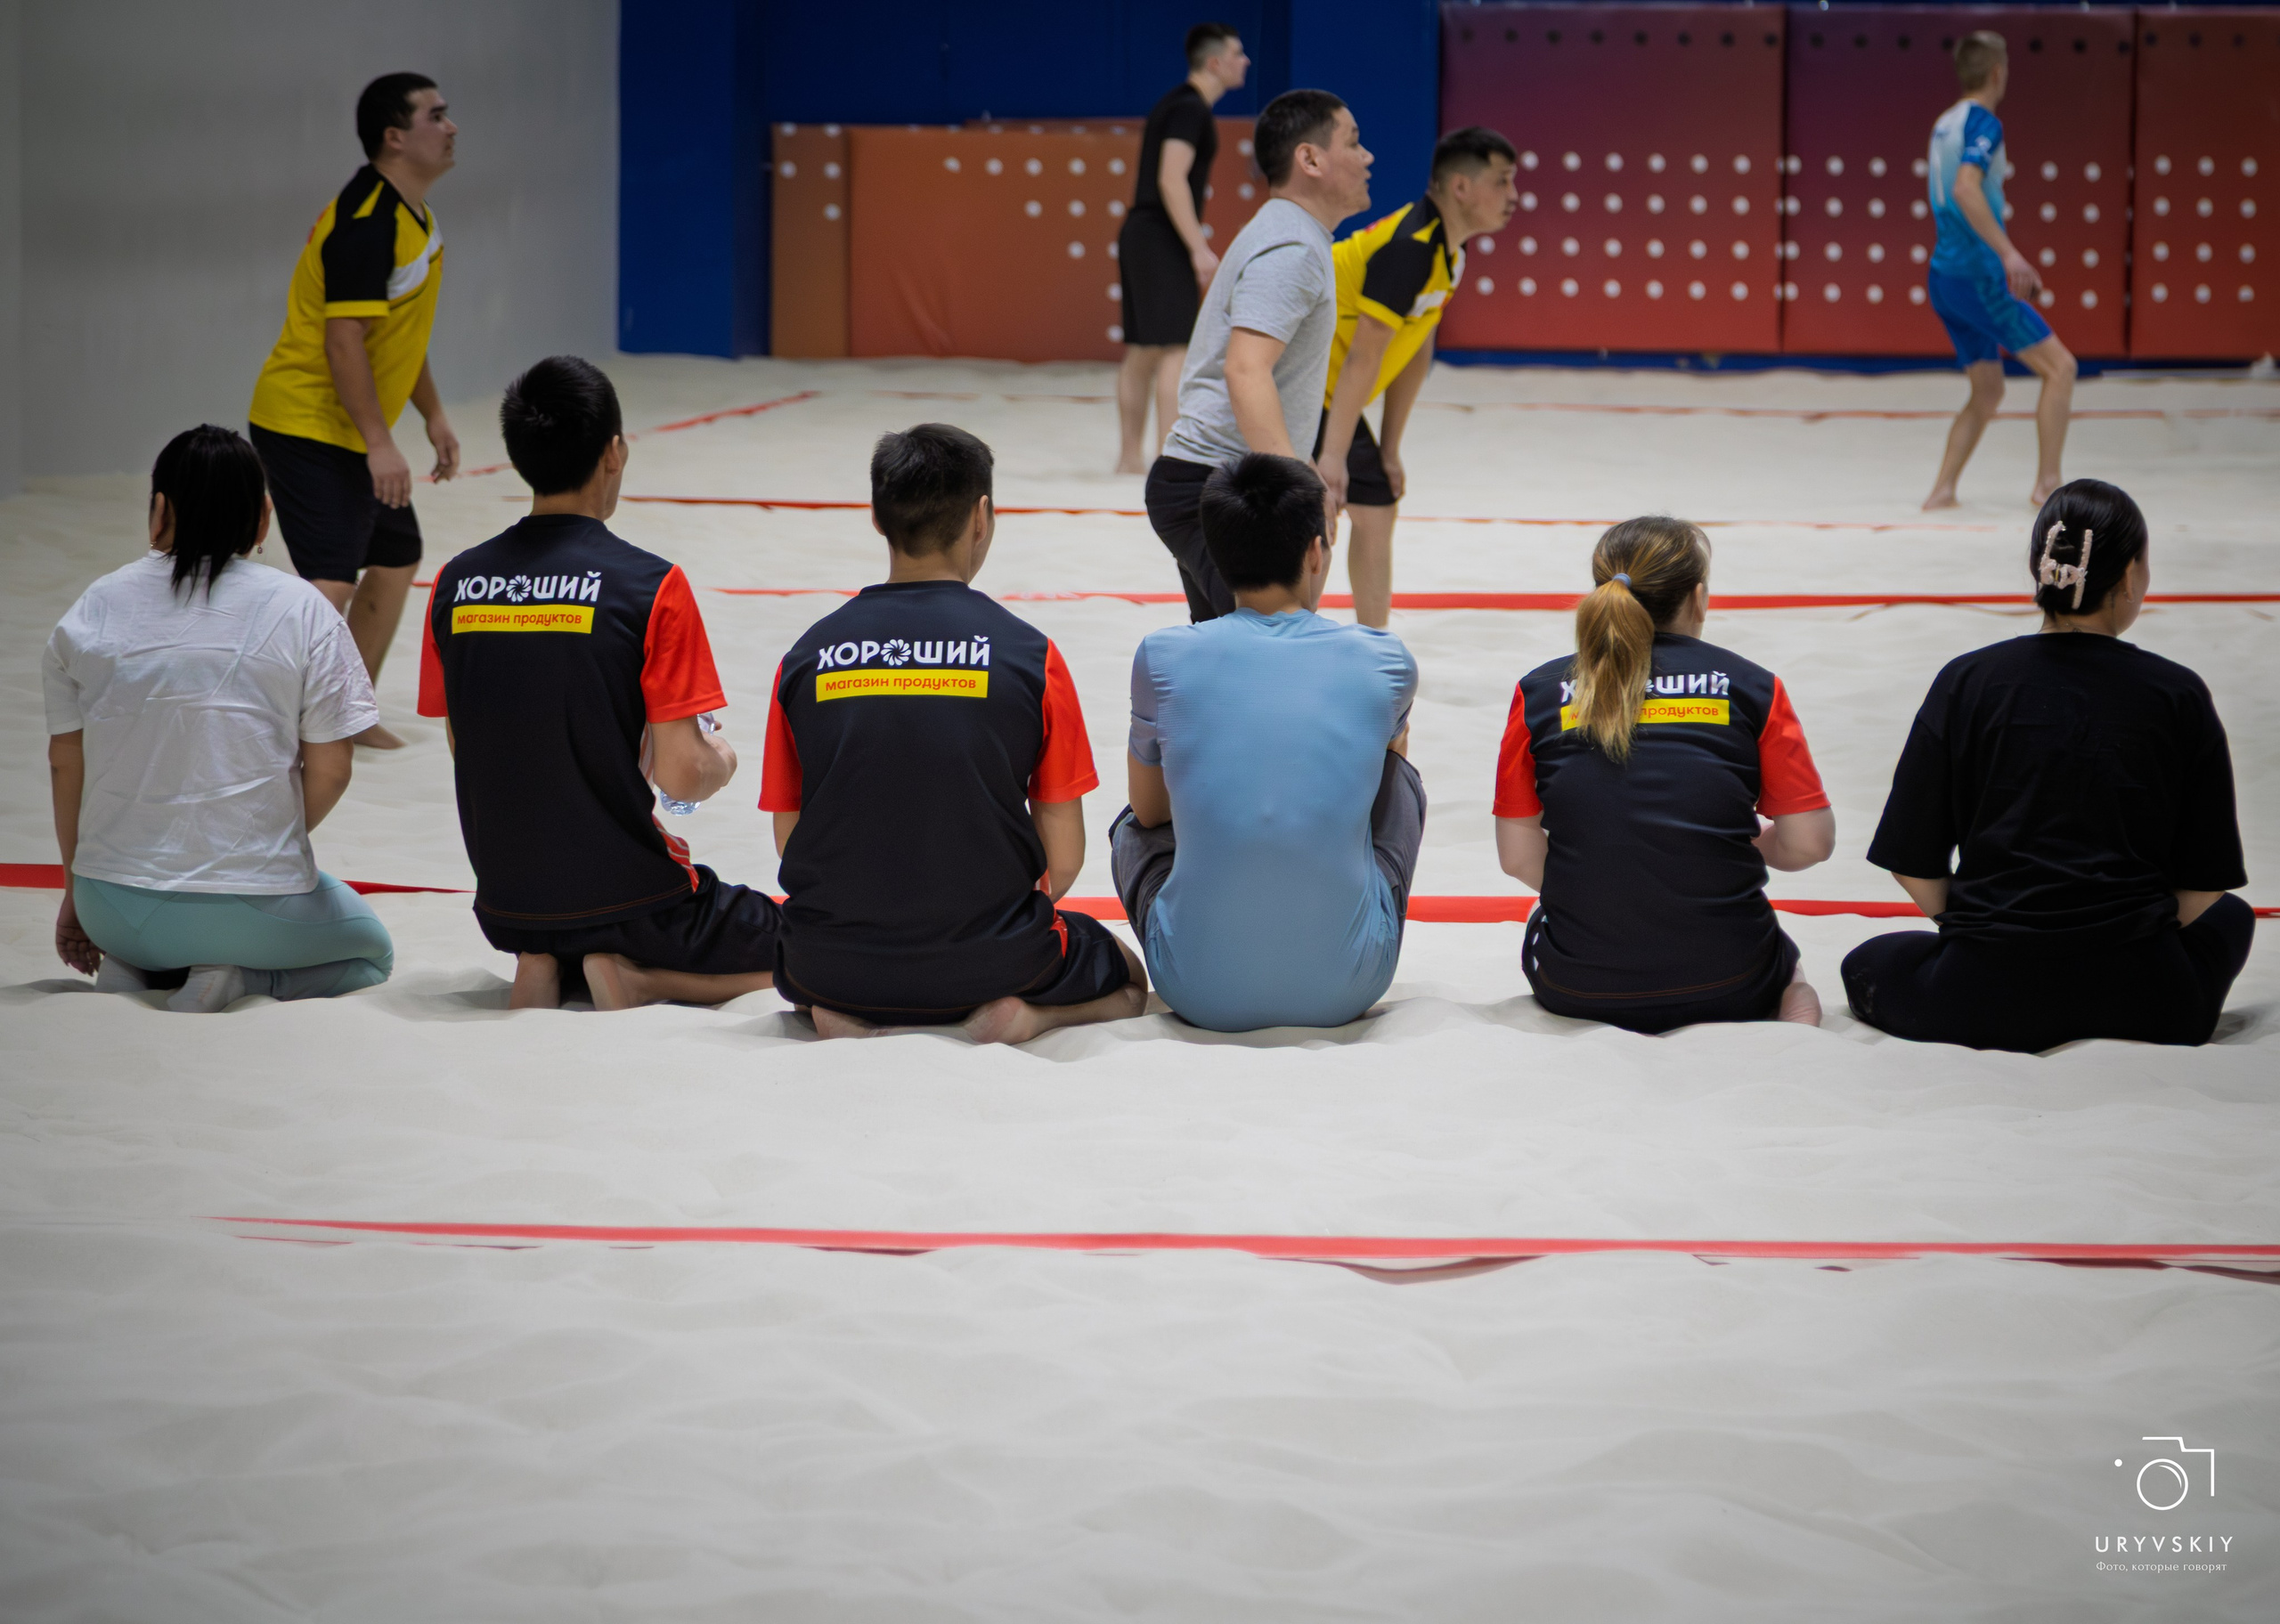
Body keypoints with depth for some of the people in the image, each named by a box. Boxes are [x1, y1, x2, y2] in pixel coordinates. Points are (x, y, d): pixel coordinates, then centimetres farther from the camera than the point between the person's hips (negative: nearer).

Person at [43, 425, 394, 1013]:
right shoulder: (299, 610, -7)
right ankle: (237, 976, -3)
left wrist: (77, 889, 17)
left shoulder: (94, 609, -1)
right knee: (372, 951, 28)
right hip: (252, 908, -3)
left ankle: (131, 969, 3)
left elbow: (65, 763, 4)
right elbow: (330, 769, -6)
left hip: (115, 909, 3)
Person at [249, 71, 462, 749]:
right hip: (308, 426, -10)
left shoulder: (412, 215, 11)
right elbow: (344, 340, -25)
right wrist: (379, 444, -25)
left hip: (354, 433, 10)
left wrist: (433, 415, 21)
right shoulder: (366, 223, -21)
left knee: (396, 561, 18)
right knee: (332, 582, -18)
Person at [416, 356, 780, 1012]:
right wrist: (722, 761, 6)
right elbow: (682, 776, -17)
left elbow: (463, 747, 7)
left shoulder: (455, 583, -3)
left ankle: (541, 966, 4)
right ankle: (637, 975, -5)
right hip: (628, 899, -5)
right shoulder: (651, 587, -17)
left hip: (507, 903, 5)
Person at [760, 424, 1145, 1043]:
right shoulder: (1029, 654, -9)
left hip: (838, 968, 1)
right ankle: (1022, 1014, -2)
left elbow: (789, 837, 3)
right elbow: (1064, 857, -5)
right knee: (1124, 978, 30)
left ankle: (842, 1016, 3)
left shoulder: (806, 656, -3)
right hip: (991, 963, -1)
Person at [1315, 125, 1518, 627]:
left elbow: (1416, 351, 11)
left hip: (1325, 395, 10)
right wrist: (1332, 456, -27)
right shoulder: (1410, 247, -25)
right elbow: (1363, 356, -26)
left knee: (1376, 510, 16)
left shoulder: (1447, 249, 6)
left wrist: (1389, 449, 12)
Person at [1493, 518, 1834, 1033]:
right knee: (1784, 969, 36)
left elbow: (1517, 856, 1)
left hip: (1578, 987, 1)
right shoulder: (1752, 687, -2)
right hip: (1727, 983, -1)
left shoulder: (1539, 694, 0)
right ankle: (1795, 1002, 0)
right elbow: (1809, 844, -4)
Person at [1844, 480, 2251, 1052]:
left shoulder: (1966, 682, -1)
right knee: (2231, 916, 35)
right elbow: (2202, 886, 2)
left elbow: (1915, 869, 2)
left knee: (1866, 966, 32)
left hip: (1984, 1003, 0)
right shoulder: (2178, 695, -1)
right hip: (2138, 1000, 1)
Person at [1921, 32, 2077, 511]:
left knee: (1988, 391, 15)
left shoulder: (1947, 123, 15)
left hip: (1945, 274, 9)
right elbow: (1965, 189, -29)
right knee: (2059, 366, -4)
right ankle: (2048, 484, -7)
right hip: (1976, 277, -9)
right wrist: (2009, 253, -33)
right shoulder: (1983, 122, -13)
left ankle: (1942, 490, 8)